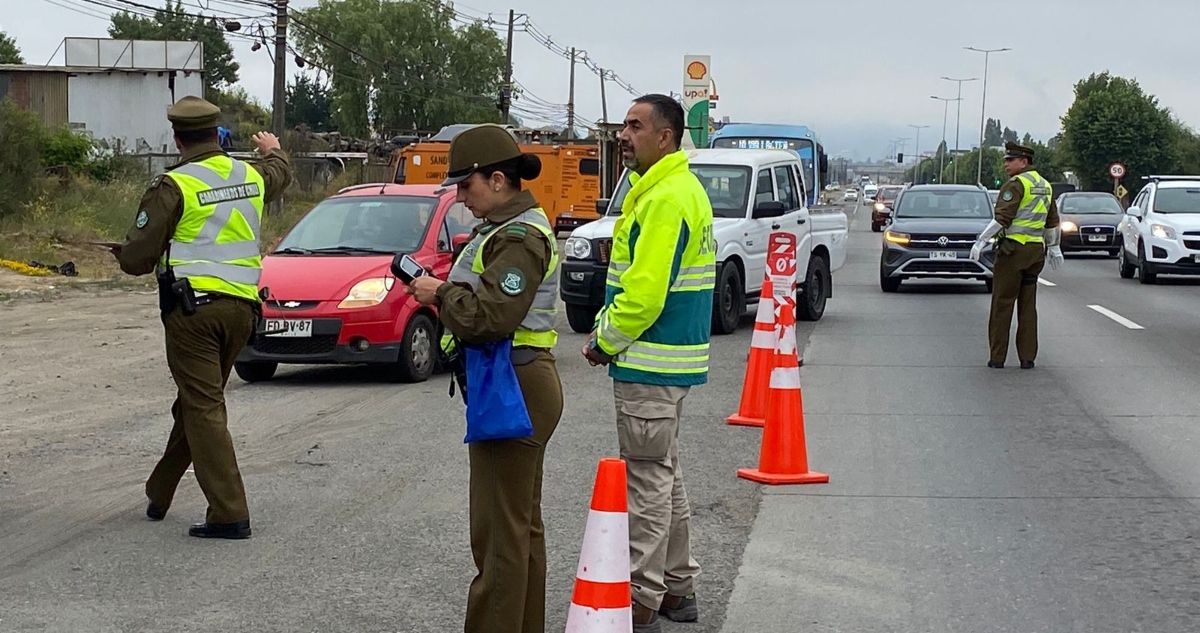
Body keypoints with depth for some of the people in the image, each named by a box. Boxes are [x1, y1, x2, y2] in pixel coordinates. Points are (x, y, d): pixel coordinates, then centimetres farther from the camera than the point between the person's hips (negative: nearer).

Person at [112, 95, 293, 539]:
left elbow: (137, 258, -9)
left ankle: (230, 514, -9)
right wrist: (273, 150, 58)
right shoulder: (251, 176, 9)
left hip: (193, 307, -6)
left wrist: (121, 253, 15)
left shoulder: (173, 186, -10)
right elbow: (280, 174, 36)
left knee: (204, 409, -5)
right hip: (241, 307, 6)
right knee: (193, 404, 18)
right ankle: (159, 494, 31)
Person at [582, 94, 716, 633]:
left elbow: (645, 292, -25)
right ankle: (677, 588, 25)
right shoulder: (676, 189, 15)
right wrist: (605, 325, 12)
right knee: (665, 477, 17)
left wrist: (606, 342, -11)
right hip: (667, 361, 11)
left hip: (649, 365, -11)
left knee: (647, 482, -4)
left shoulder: (666, 198, -19)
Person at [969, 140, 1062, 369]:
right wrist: (1054, 248, 32)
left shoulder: (1016, 184, -11)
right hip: (1036, 251, 8)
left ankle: (997, 357, -1)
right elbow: (1052, 221, 23)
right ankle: (1027, 357, 9)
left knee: (1002, 304, -2)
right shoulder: (1044, 185, 15)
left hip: (1013, 249, -8)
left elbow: (1002, 218, -19)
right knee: (1028, 306, 11)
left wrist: (981, 241, -17)